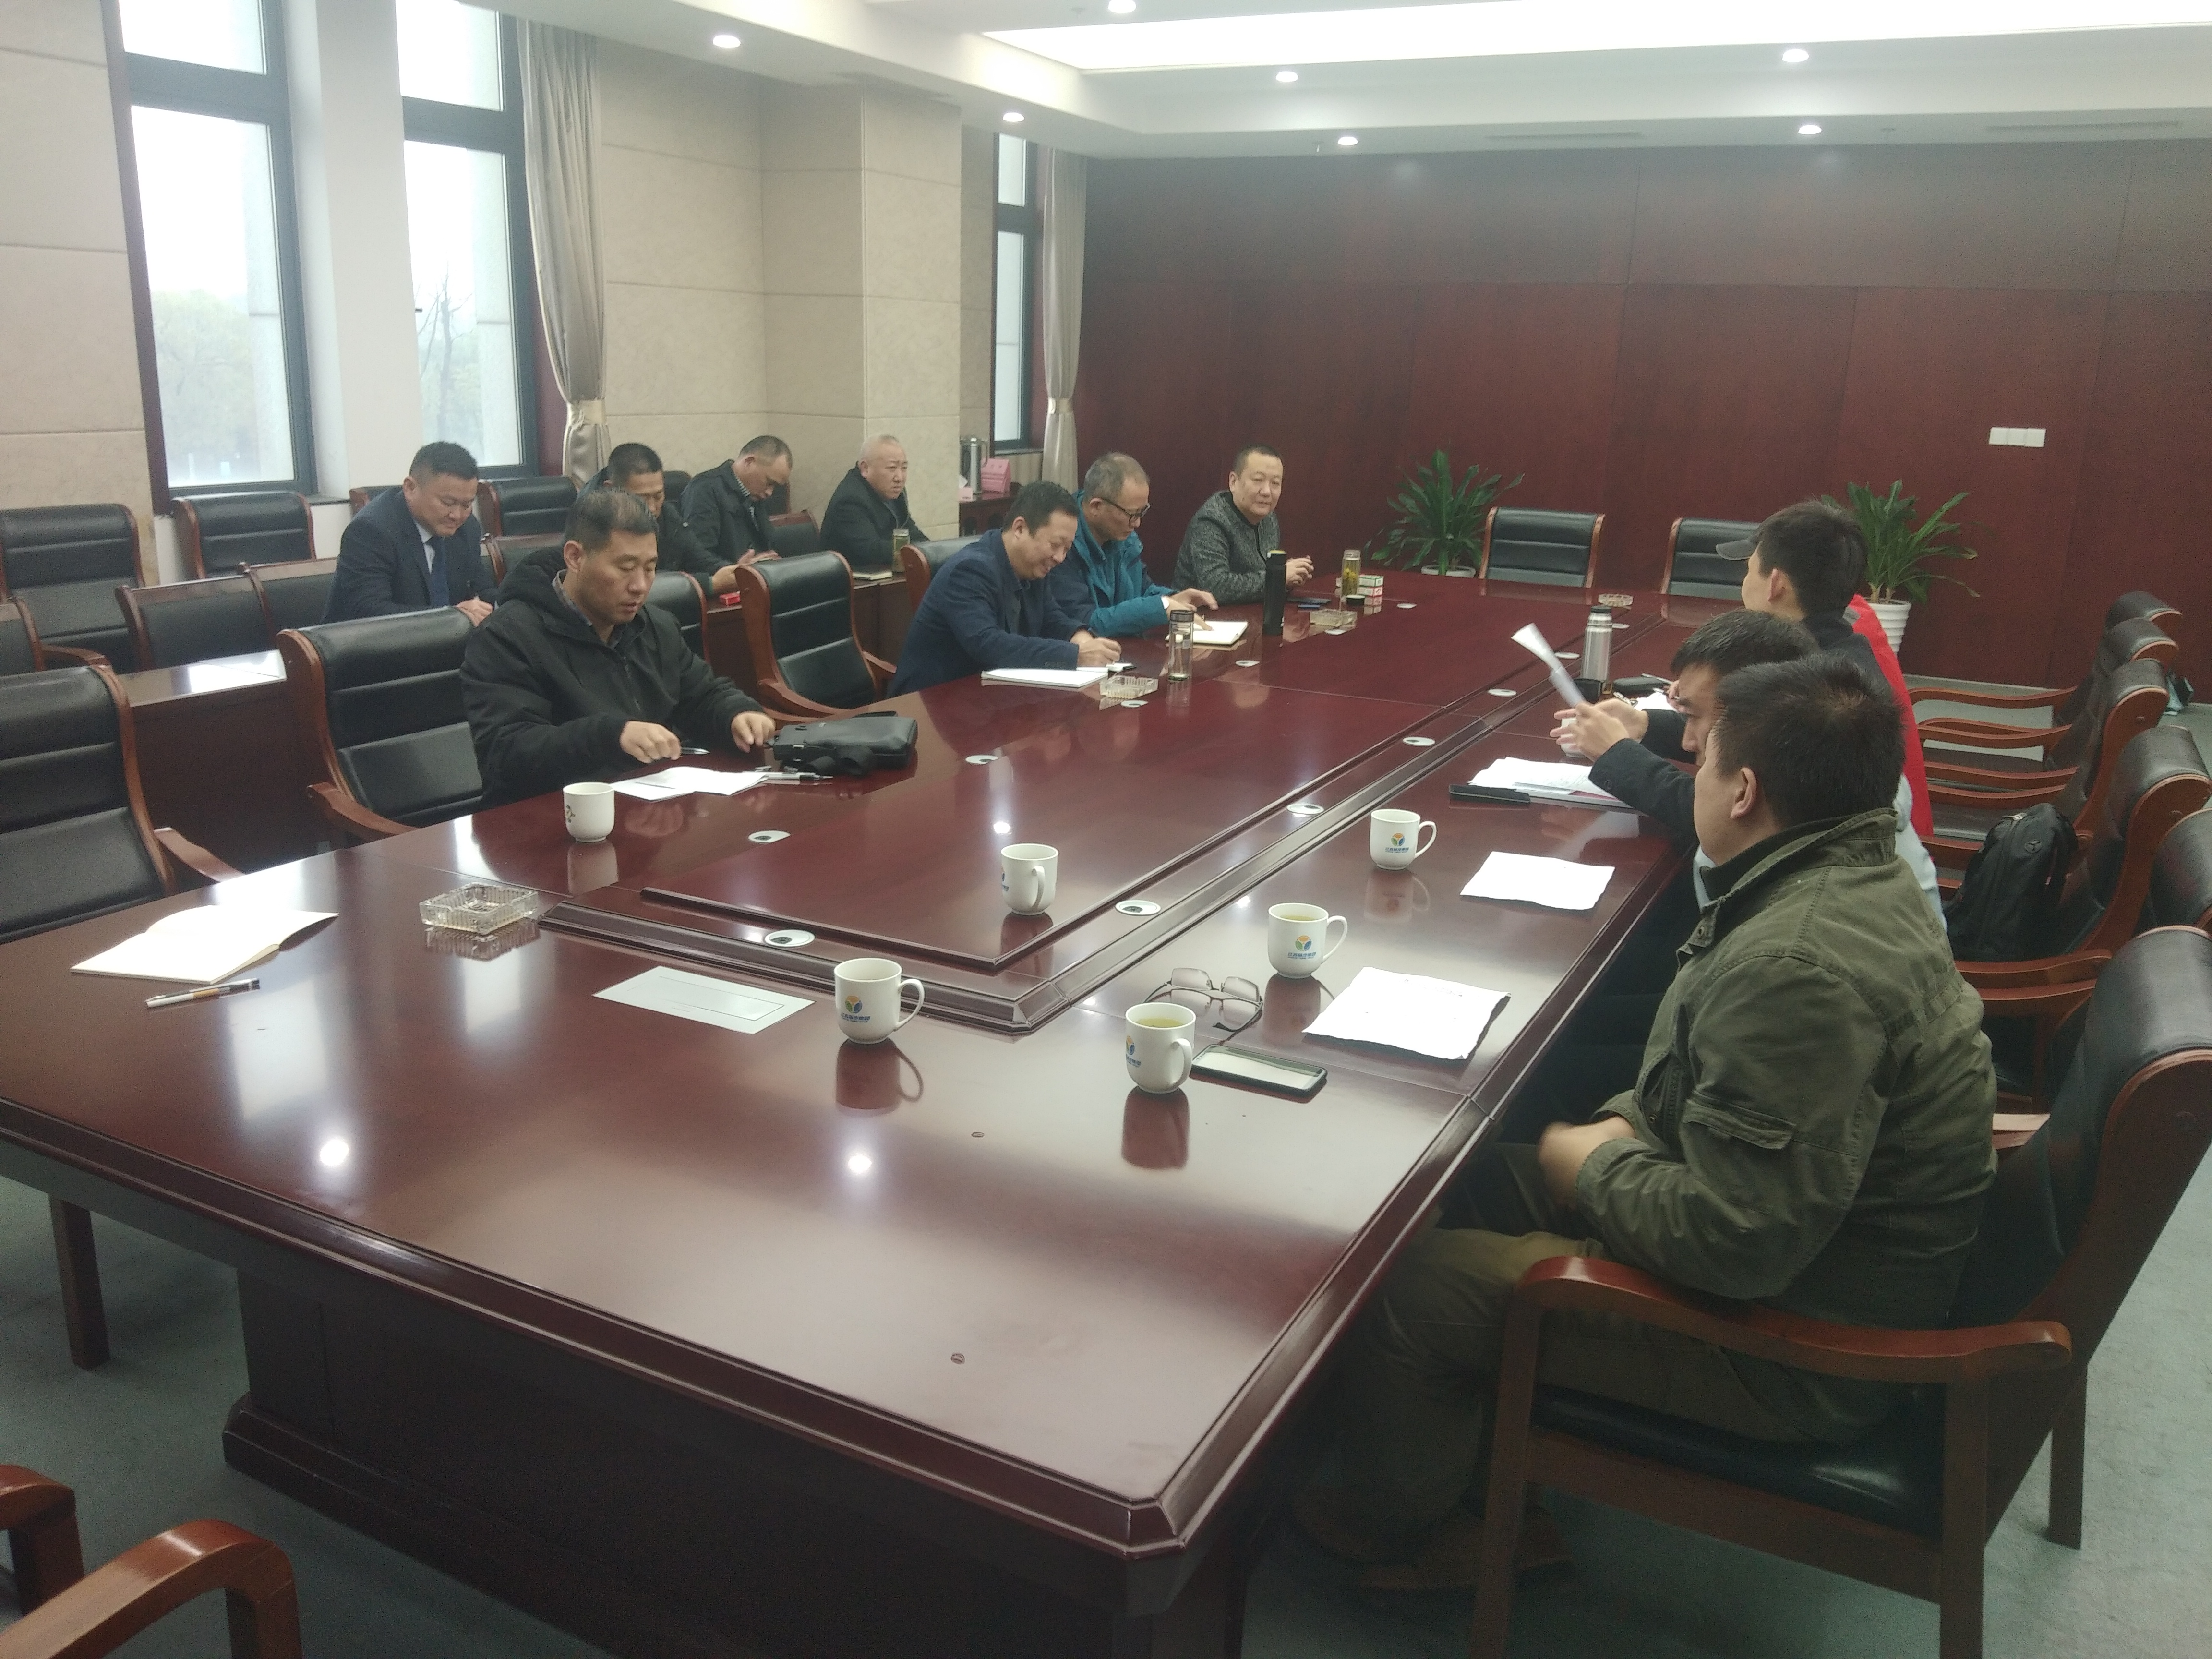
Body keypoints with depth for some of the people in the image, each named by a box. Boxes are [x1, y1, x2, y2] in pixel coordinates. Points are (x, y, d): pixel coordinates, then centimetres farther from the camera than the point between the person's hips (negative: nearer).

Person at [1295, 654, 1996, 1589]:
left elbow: (1733, 1242, -32)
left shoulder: (1798, 965, -33)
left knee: (1414, 1285, -7)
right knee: (1477, 1177, 14)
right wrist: (1630, 1125, 1)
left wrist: (1592, 1167, -15)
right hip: (1829, 1249, 10)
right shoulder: (1857, 880, 1)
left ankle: (1392, 1527, 23)